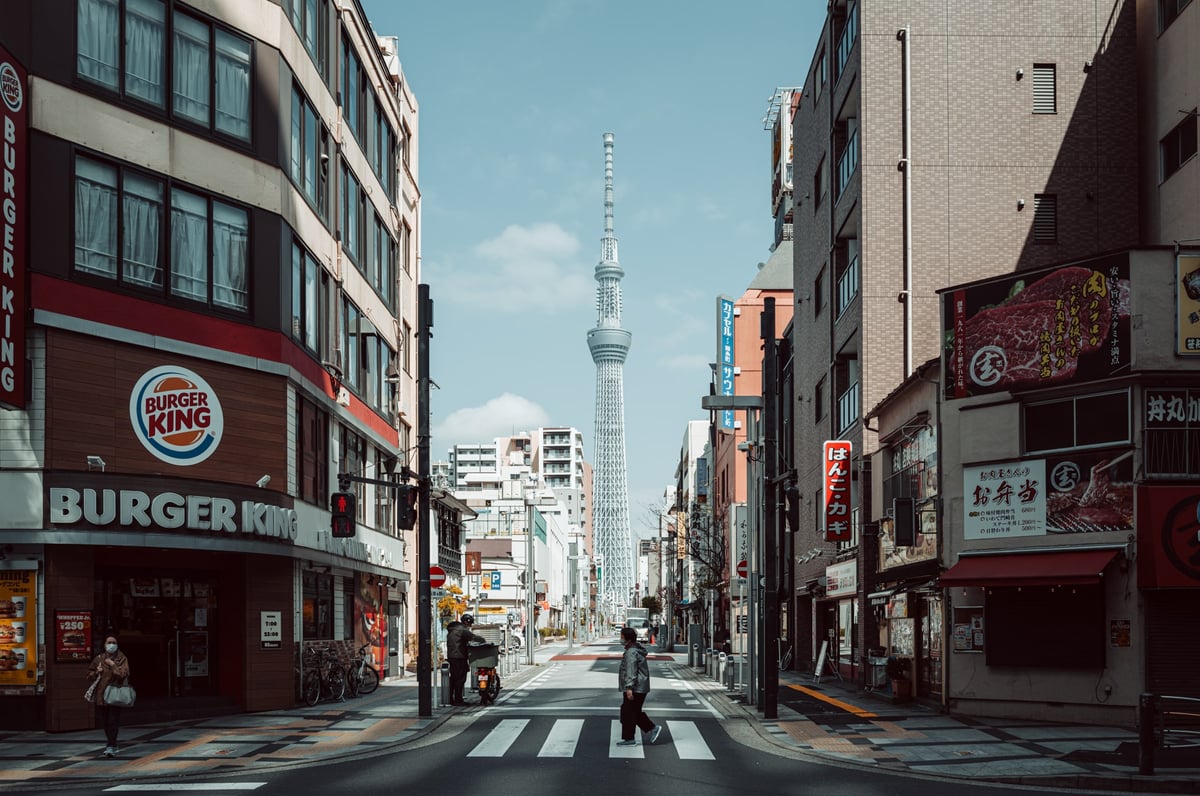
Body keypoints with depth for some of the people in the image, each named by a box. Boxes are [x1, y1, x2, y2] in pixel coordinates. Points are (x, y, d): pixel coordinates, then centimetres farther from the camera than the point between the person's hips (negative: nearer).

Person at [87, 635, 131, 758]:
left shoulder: (122, 659, 0)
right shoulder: (98, 659, 11)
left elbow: (123, 674, -15)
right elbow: (89, 674, 19)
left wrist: (113, 665, -13)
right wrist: (96, 672, -1)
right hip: (100, 694, 4)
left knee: (113, 721, -10)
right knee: (105, 722, 11)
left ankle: (111, 746, -11)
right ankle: (112, 744, 23)